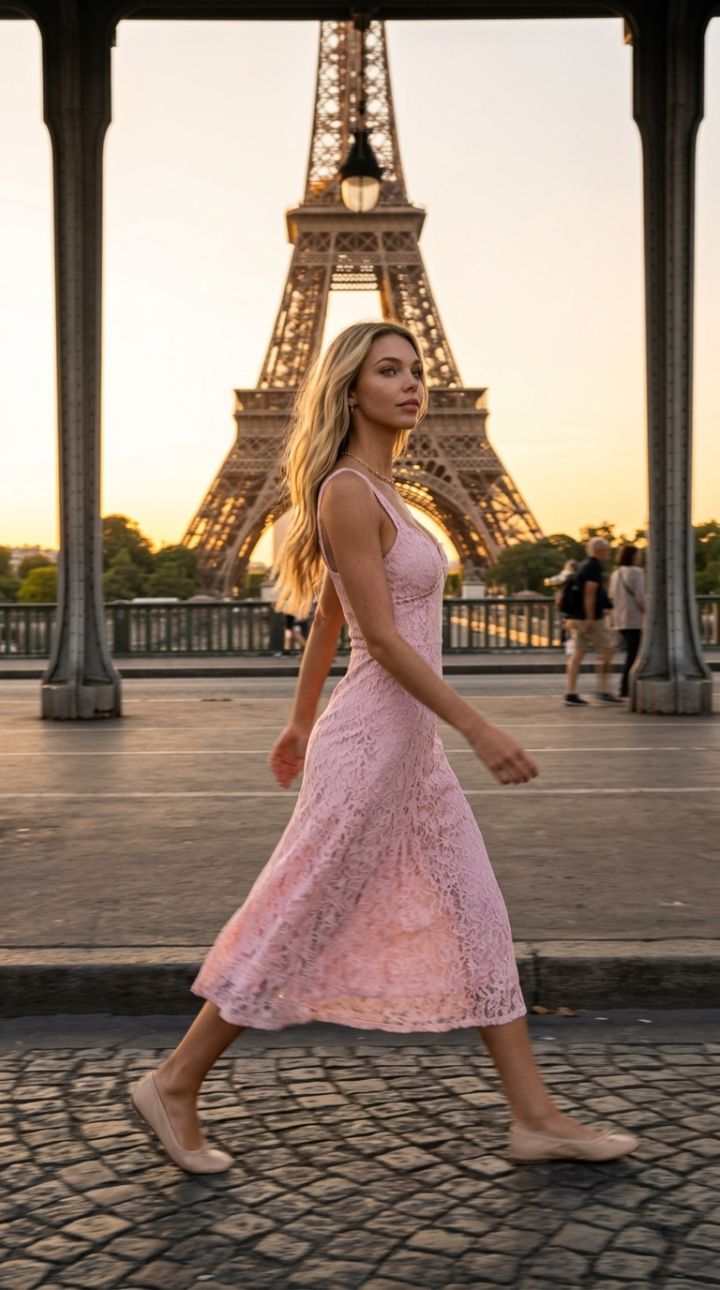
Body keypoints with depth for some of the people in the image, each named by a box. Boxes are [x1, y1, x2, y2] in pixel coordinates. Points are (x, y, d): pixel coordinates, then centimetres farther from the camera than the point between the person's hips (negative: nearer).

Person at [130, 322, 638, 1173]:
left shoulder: (376, 491, 13)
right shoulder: (347, 493, -15)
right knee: (296, 927, 1)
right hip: (371, 744, -9)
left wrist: (301, 723, 25)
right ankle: (175, 1084, 17)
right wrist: (478, 728, -22)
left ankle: (536, 1117, 17)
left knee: (478, 919, 9)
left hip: (410, 749, 10)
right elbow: (383, 637, -21)